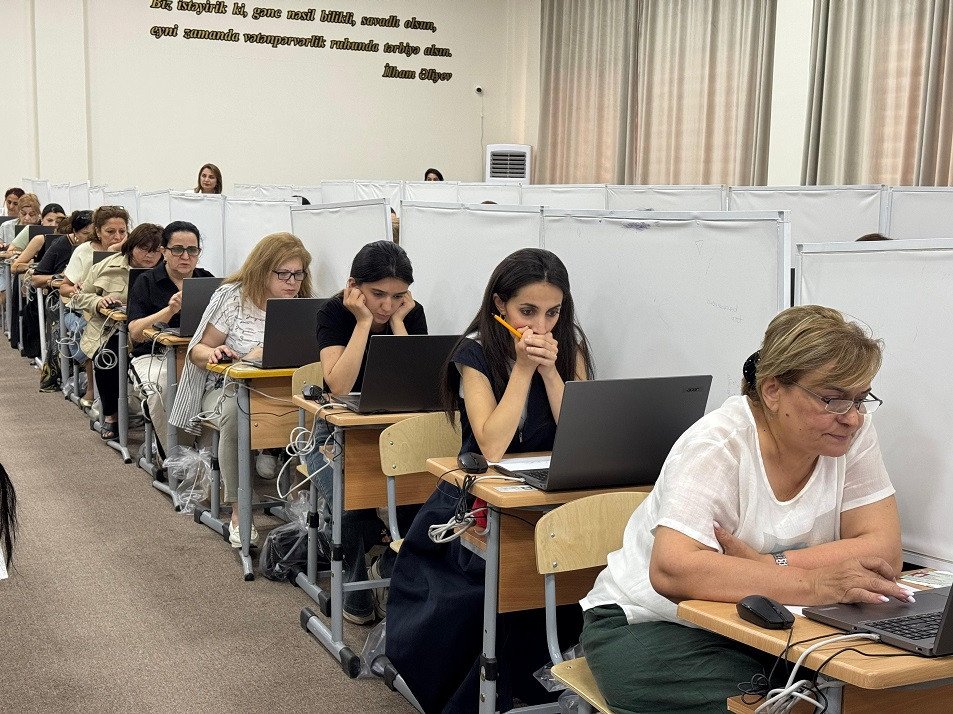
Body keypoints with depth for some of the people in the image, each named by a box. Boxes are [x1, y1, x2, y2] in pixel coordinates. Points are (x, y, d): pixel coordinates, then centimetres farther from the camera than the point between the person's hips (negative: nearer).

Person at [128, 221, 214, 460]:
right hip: (154, 355, -2)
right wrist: (170, 310, -20)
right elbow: (135, 333, -6)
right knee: (159, 389, -35)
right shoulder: (147, 282, 6)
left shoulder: (207, 280, 14)